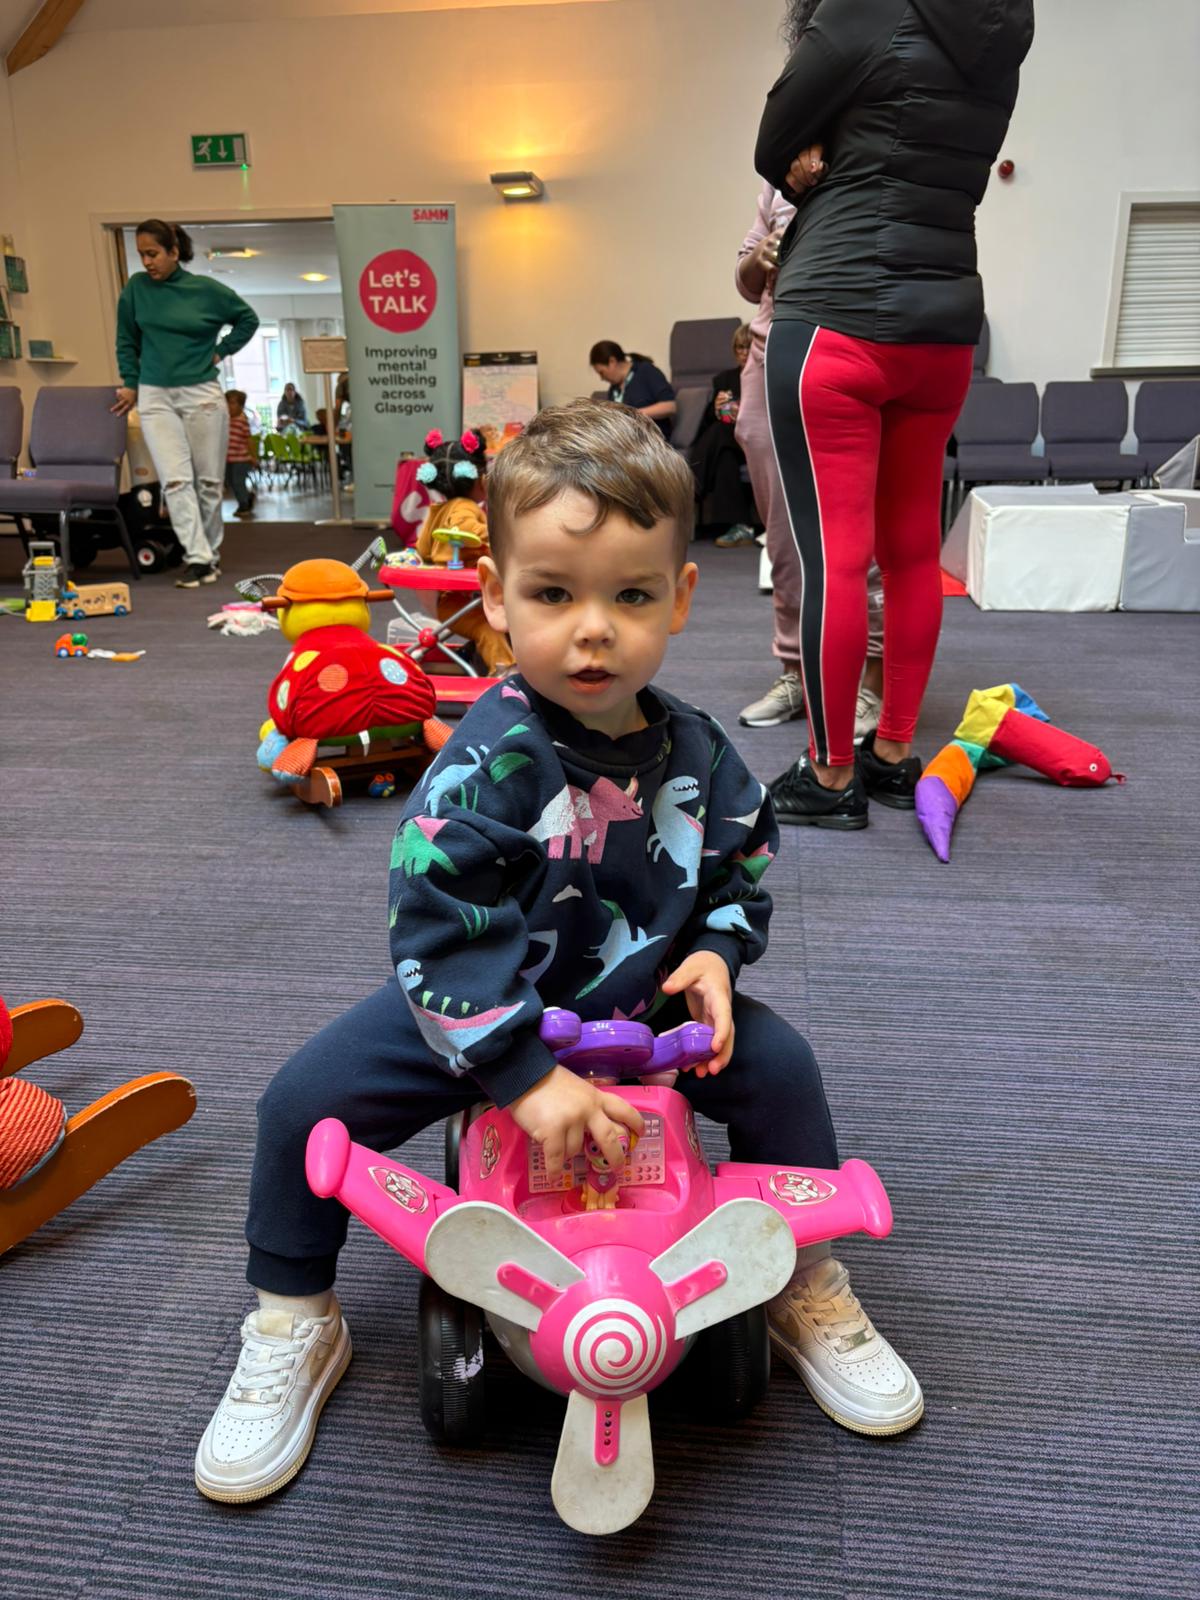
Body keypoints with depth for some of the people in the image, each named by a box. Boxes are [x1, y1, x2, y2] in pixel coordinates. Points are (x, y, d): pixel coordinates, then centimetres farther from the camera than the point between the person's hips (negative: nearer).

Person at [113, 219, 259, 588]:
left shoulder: (207, 289, 0)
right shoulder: (136, 289, 4)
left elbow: (248, 318, 14)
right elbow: (126, 341, 15)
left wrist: (222, 351, 8)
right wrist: (130, 383, 11)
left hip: (202, 394, -1)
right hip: (155, 396, 1)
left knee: (209, 481, 4)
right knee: (175, 480, -11)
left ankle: (211, 554, 18)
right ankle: (197, 558, -11)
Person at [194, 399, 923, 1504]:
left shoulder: (695, 752, -11)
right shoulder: (489, 761, -27)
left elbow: (742, 871, 6)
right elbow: (438, 926, -30)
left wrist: (717, 953, -14)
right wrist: (525, 1071, -34)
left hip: (648, 1002, 3)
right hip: (482, 1006, -3)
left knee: (779, 1067, -10)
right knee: (304, 1103, -15)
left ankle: (808, 1286, 18)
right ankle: (293, 1329, 14)